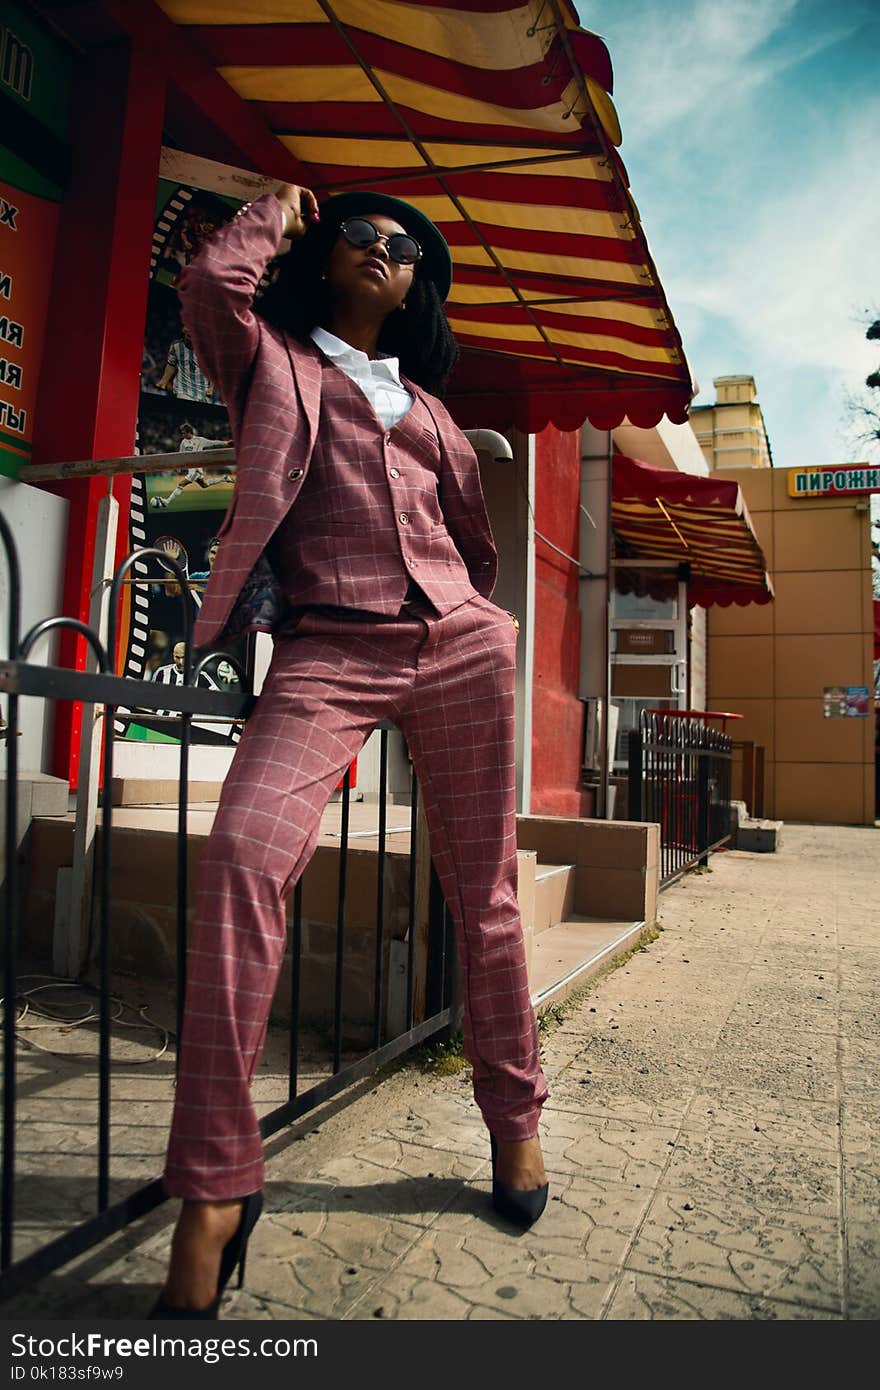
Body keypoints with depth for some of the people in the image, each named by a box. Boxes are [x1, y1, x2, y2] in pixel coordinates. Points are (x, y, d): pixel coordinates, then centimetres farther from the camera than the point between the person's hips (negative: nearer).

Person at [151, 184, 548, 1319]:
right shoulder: (273, 362, 17)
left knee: (483, 886, 4)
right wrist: (279, 207, 14)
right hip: (327, 650, -3)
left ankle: (513, 1117, 23)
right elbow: (210, 281, -4)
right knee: (244, 852, -26)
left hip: (460, 645, 4)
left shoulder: (427, 405, 26)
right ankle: (215, 1181, -15)